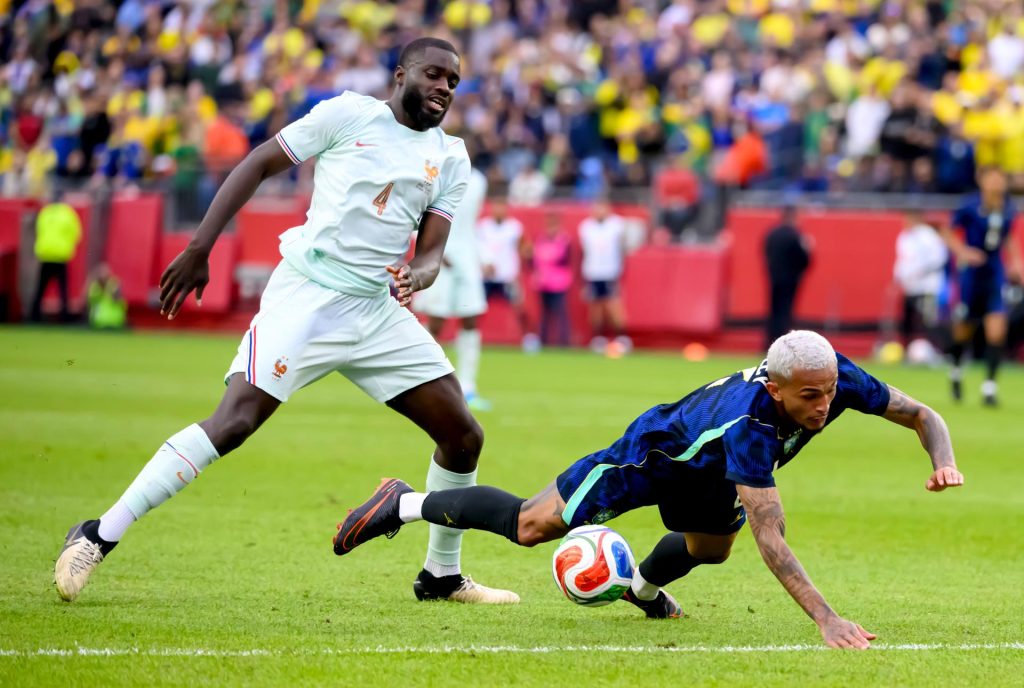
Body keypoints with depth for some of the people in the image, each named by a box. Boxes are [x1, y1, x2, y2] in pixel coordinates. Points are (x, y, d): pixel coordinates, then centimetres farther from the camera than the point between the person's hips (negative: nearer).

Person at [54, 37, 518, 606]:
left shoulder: (451, 158, 12)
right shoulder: (349, 114, -1)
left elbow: (431, 250, 8)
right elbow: (259, 165, 2)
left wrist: (417, 276, -18)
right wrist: (199, 250, -4)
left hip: (380, 311, 6)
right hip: (307, 297, -6)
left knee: (464, 436, 3)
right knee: (234, 422, -20)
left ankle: (442, 576, 21)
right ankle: (99, 537, -16)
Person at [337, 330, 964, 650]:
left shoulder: (838, 377, -30)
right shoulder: (748, 425, -48)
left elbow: (922, 415, -15)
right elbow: (769, 537, -50)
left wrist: (943, 460, -37)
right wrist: (826, 619, -56)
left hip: (705, 472, 7)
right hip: (653, 453, -7)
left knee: (711, 548, 27)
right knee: (533, 526, -2)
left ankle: (644, 587, 62)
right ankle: (406, 504, 18)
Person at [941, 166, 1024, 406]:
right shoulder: (970, 208, -13)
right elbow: (948, 233, -3)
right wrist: (963, 251, -19)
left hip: (995, 274, 2)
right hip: (972, 274, -2)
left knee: (997, 328, -12)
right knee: (964, 330, 10)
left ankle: (989, 385, -5)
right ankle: (956, 370, 40)